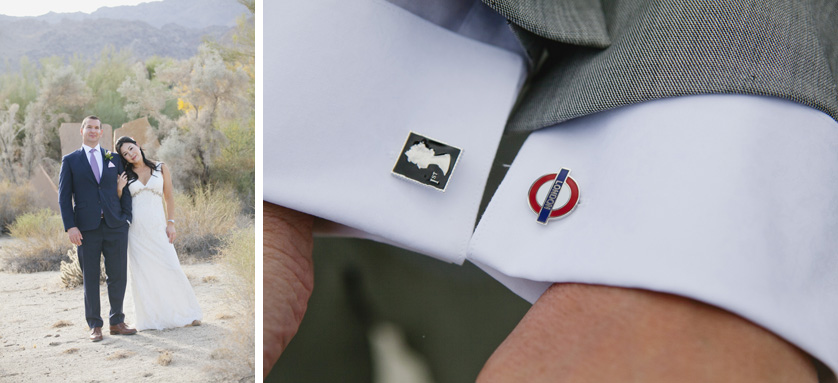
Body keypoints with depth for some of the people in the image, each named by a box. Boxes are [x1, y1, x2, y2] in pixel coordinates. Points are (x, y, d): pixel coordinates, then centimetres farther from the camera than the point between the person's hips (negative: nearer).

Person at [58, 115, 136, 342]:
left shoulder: (114, 159, 14)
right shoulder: (70, 161, 8)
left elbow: (124, 190, 12)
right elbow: (64, 196, 3)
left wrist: (127, 218, 0)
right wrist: (70, 227, -7)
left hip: (115, 226, 2)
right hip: (87, 228, -2)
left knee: (118, 275, 4)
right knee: (90, 277, 4)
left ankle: (117, 322, 16)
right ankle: (95, 325, 13)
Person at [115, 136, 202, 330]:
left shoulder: (161, 168, 6)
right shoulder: (126, 175, 8)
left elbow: (169, 197, 8)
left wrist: (170, 223, 0)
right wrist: (119, 188, -8)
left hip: (158, 227, -1)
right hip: (136, 228, 1)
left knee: (170, 268, -7)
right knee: (142, 274, 1)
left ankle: (186, 313, 7)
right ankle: (151, 319, 11)